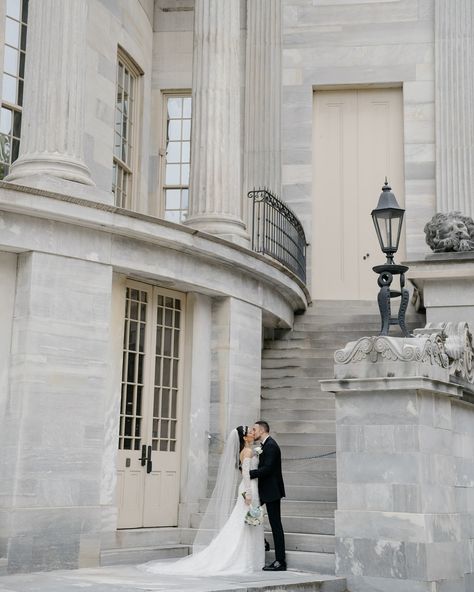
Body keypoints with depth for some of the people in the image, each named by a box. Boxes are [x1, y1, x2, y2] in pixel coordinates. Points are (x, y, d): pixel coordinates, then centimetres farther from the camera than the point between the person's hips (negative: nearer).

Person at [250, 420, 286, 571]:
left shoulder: (271, 445, -15)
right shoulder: (266, 445, 16)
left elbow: (267, 468, -22)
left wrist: (249, 473, -18)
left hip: (272, 491, -10)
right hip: (269, 491, 10)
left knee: (276, 525, -7)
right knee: (275, 525, 12)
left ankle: (280, 562, -4)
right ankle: (279, 560, 18)